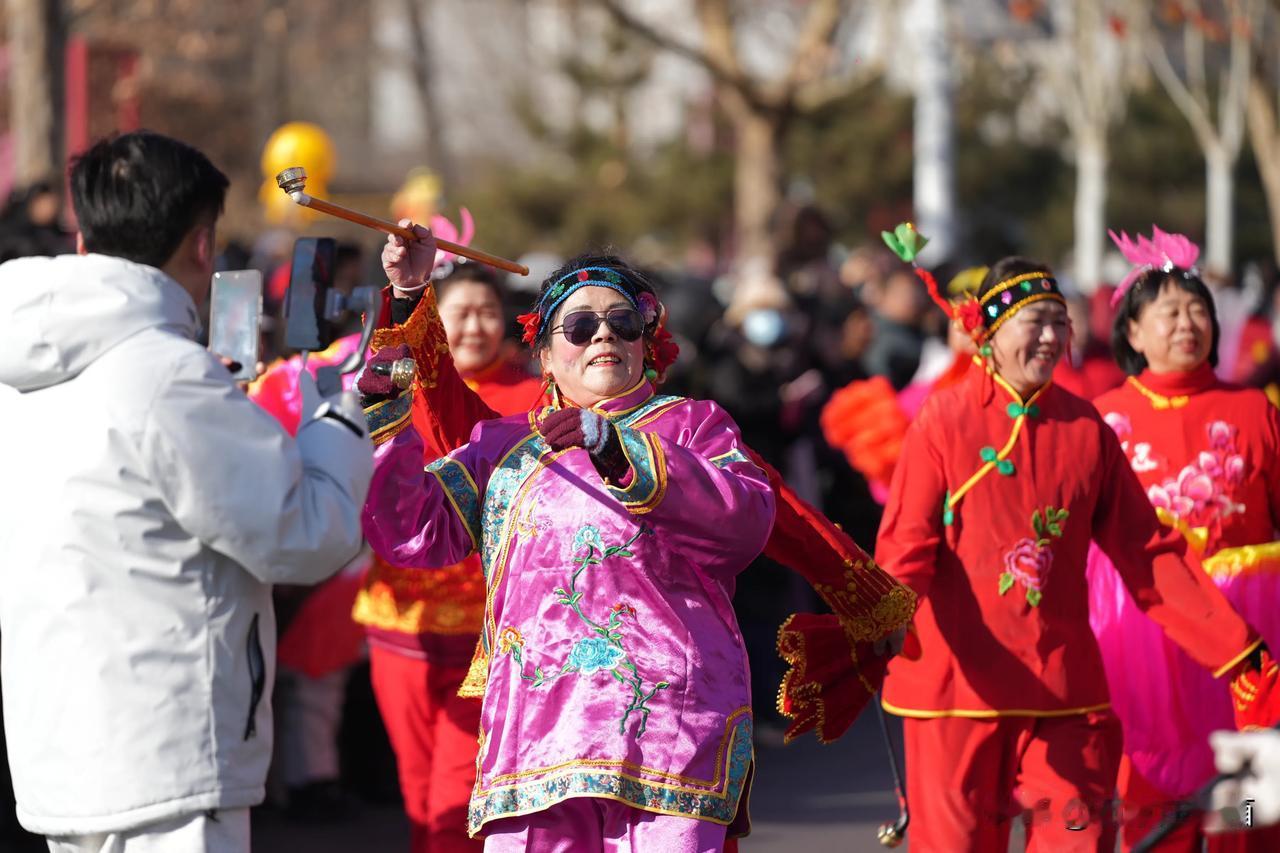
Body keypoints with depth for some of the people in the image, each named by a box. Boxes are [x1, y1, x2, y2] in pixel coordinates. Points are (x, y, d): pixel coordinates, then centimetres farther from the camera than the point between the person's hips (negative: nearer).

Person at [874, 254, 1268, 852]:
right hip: (960, 679, -3)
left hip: (1063, 686, 3)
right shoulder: (945, 420, -2)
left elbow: (1145, 551, 8)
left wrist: (1232, 647, 2)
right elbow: (906, 544, -7)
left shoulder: (1086, 429, 7)